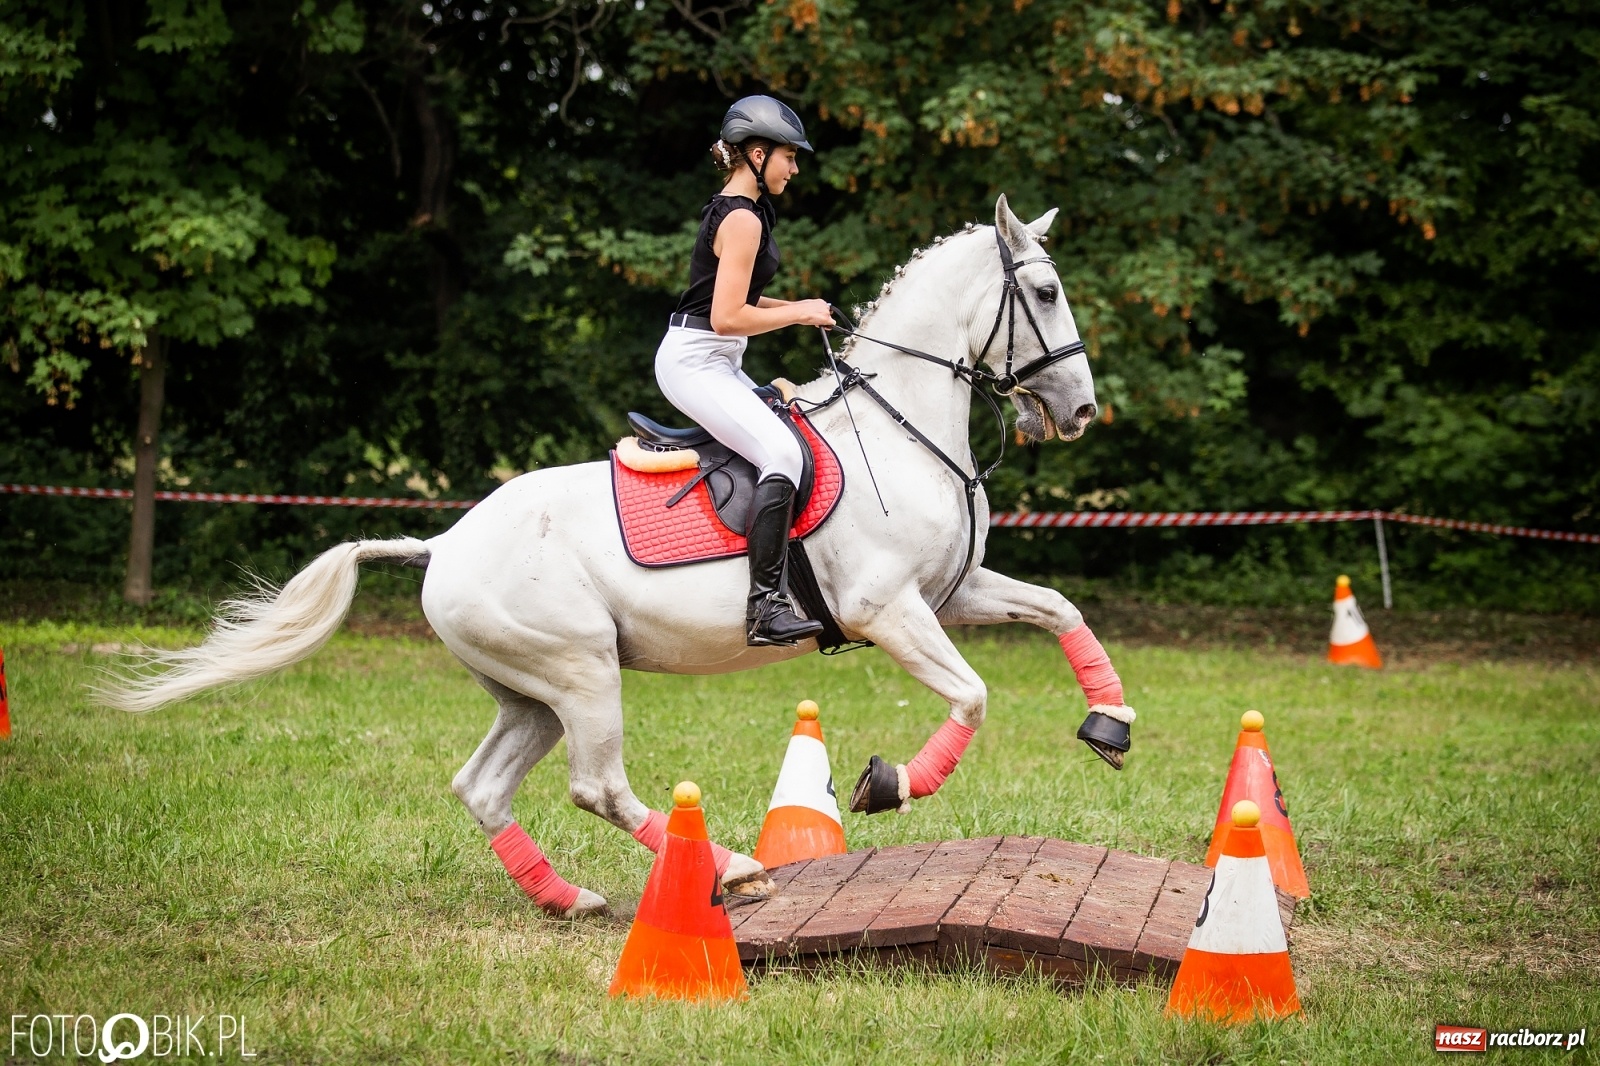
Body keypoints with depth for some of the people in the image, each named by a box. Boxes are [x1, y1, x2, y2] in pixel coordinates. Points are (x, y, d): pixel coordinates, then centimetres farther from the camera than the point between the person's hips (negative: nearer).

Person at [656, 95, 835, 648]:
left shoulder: (732, 210, 15)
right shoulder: (742, 219, -16)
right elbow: (727, 317, -22)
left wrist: (793, 307, 11)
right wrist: (799, 313, -12)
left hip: (714, 364, 11)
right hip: (695, 361, -11)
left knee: (788, 432, 21)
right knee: (782, 451, -26)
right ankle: (766, 607, -32)